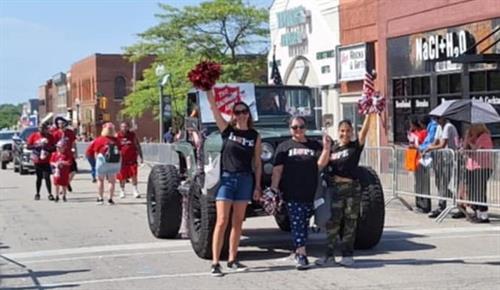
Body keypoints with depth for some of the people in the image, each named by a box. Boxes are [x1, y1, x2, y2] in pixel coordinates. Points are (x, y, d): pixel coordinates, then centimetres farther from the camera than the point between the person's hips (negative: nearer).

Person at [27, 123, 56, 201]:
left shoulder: (50, 137, 2)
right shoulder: (34, 136, 2)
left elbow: (54, 148, 2)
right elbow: (28, 146, 1)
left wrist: (47, 147, -16)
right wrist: (36, 146, -16)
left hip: (46, 161, -1)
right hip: (37, 161, 1)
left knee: (47, 177, -9)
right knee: (39, 177, 10)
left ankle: (50, 194, -8)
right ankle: (37, 194, 22)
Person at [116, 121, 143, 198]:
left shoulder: (132, 135, 4)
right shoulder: (117, 136, 0)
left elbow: (138, 146, 8)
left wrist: (141, 157, 4)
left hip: (132, 159, 0)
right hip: (122, 160, 0)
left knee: (134, 175, -10)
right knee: (122, 177, 7)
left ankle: (135, 191, -1)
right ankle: (122, 192, 24)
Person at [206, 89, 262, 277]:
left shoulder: (255, 136, 5)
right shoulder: (227, 130, 1)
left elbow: (257, 163, 7)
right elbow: (214, 108, -10)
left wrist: (257, 186, 3)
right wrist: (208, 89, -20)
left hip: (245, 180, 3)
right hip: (226, 178, -3)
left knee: (237, 223, 8)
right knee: (222, 222, -7)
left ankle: (232, 261, 17)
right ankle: (215, 263, -6)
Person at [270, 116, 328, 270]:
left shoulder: (314, 145, 14)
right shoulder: (284, 147, 9)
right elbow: (277, 170, 3)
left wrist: (327, 148, -14)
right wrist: (274, 188, -7)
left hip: (310, 193, 2)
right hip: (292, 194, -2)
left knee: (304, 223, 8)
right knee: (297, 223, -8)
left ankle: (299, 251, 22)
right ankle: (301, 255, -11)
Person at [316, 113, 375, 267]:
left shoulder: (356, 146, 2)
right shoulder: (333, 147, 8)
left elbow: (364, 131, -13)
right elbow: (321, 164, -2)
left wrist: (369, 115, -26)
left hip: (352, 188, -1)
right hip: (334, 188, 2)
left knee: (350, 223, 4)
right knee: (332, 222, 2)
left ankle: (347, 255, 10)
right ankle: (329, 255, 7)